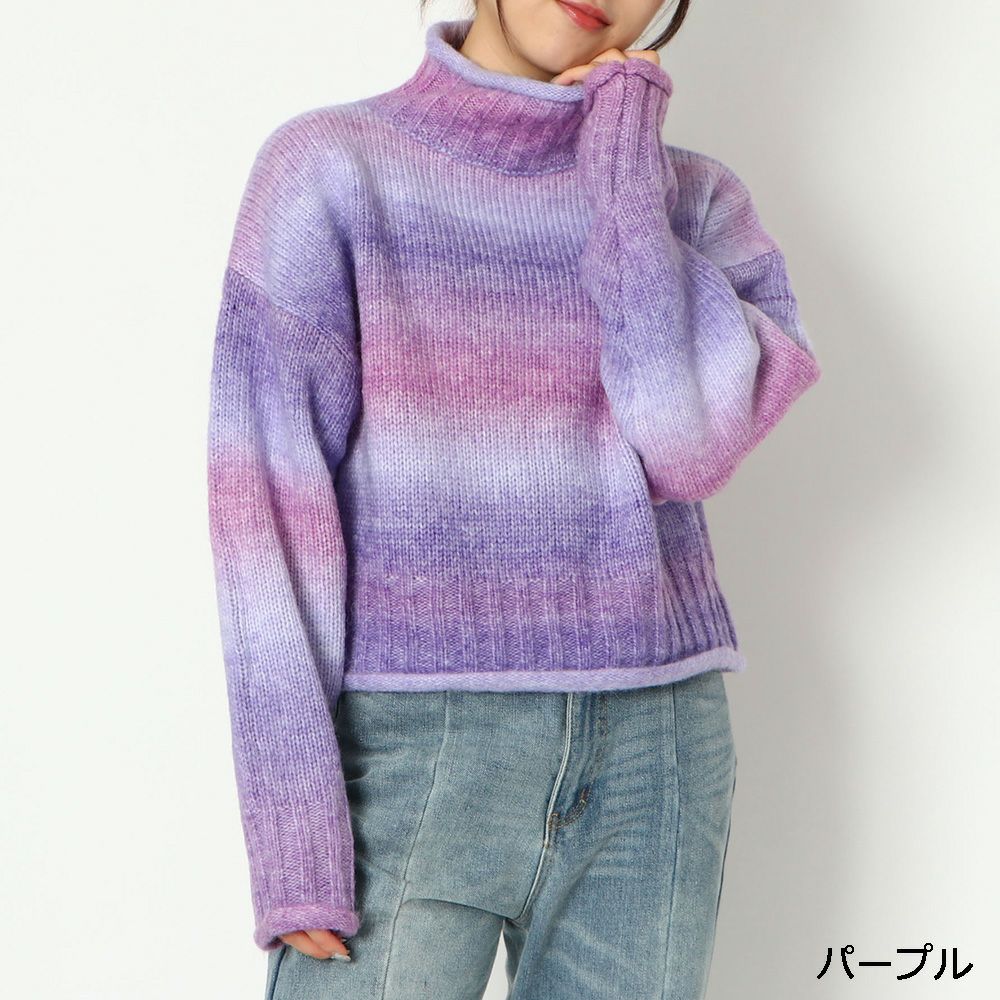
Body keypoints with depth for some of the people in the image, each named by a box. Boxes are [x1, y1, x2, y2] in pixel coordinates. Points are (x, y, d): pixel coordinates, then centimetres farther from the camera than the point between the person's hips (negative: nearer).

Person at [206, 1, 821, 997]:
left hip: (654, 756, 3)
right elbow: (267, 497, -6)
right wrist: (291, 814, -12)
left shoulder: (695, 198, 8)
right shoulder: (329, 164, 0)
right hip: (411, 752, -2)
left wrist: (622, 147, -4)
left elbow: (690, 442, -11)